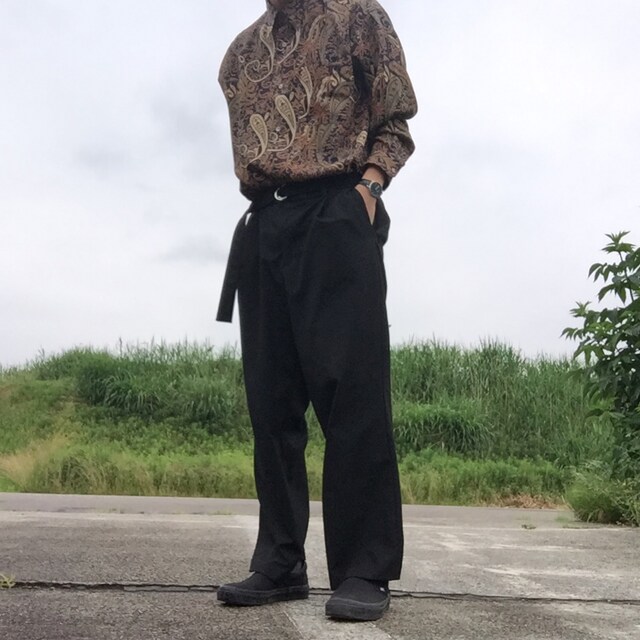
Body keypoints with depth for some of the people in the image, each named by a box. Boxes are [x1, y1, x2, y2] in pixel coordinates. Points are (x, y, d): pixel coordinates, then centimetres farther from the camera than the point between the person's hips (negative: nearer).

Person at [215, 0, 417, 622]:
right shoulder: (241, 51, 22)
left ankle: (364, 571, -5)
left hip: (336, 219, -5)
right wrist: (258, 198, 9)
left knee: (351, 393, -10)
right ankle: (279, 563, 9)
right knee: (271, 400, 2)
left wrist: (369, 184, -10)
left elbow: (395, 125, 7)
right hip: (262, 226, 5)